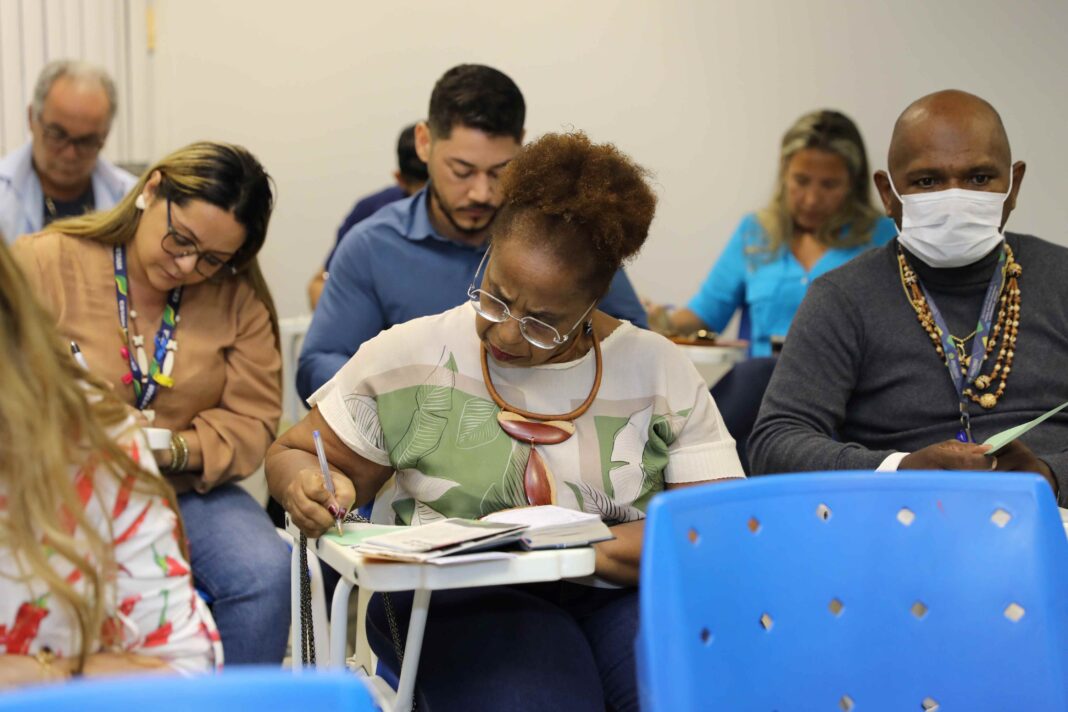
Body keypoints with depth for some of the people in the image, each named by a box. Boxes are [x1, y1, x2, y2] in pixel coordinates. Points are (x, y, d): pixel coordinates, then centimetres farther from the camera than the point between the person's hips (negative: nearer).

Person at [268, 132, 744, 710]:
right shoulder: (410, 355, 3)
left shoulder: (660, 371, 4)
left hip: (619, 594, 2)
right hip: (455, 600, -1)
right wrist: (307, 484, -13)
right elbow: (291, 455, 13)